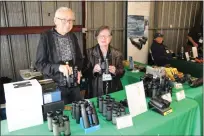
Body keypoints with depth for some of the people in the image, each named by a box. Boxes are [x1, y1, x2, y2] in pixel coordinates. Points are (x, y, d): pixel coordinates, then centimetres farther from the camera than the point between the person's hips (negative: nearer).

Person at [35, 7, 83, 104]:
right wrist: (58, 67, -26)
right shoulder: (46, 37, -10)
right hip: (56, 86, -4)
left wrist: (78, 70, -5)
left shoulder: (73, 37, 5)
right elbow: (40, 63, -11)